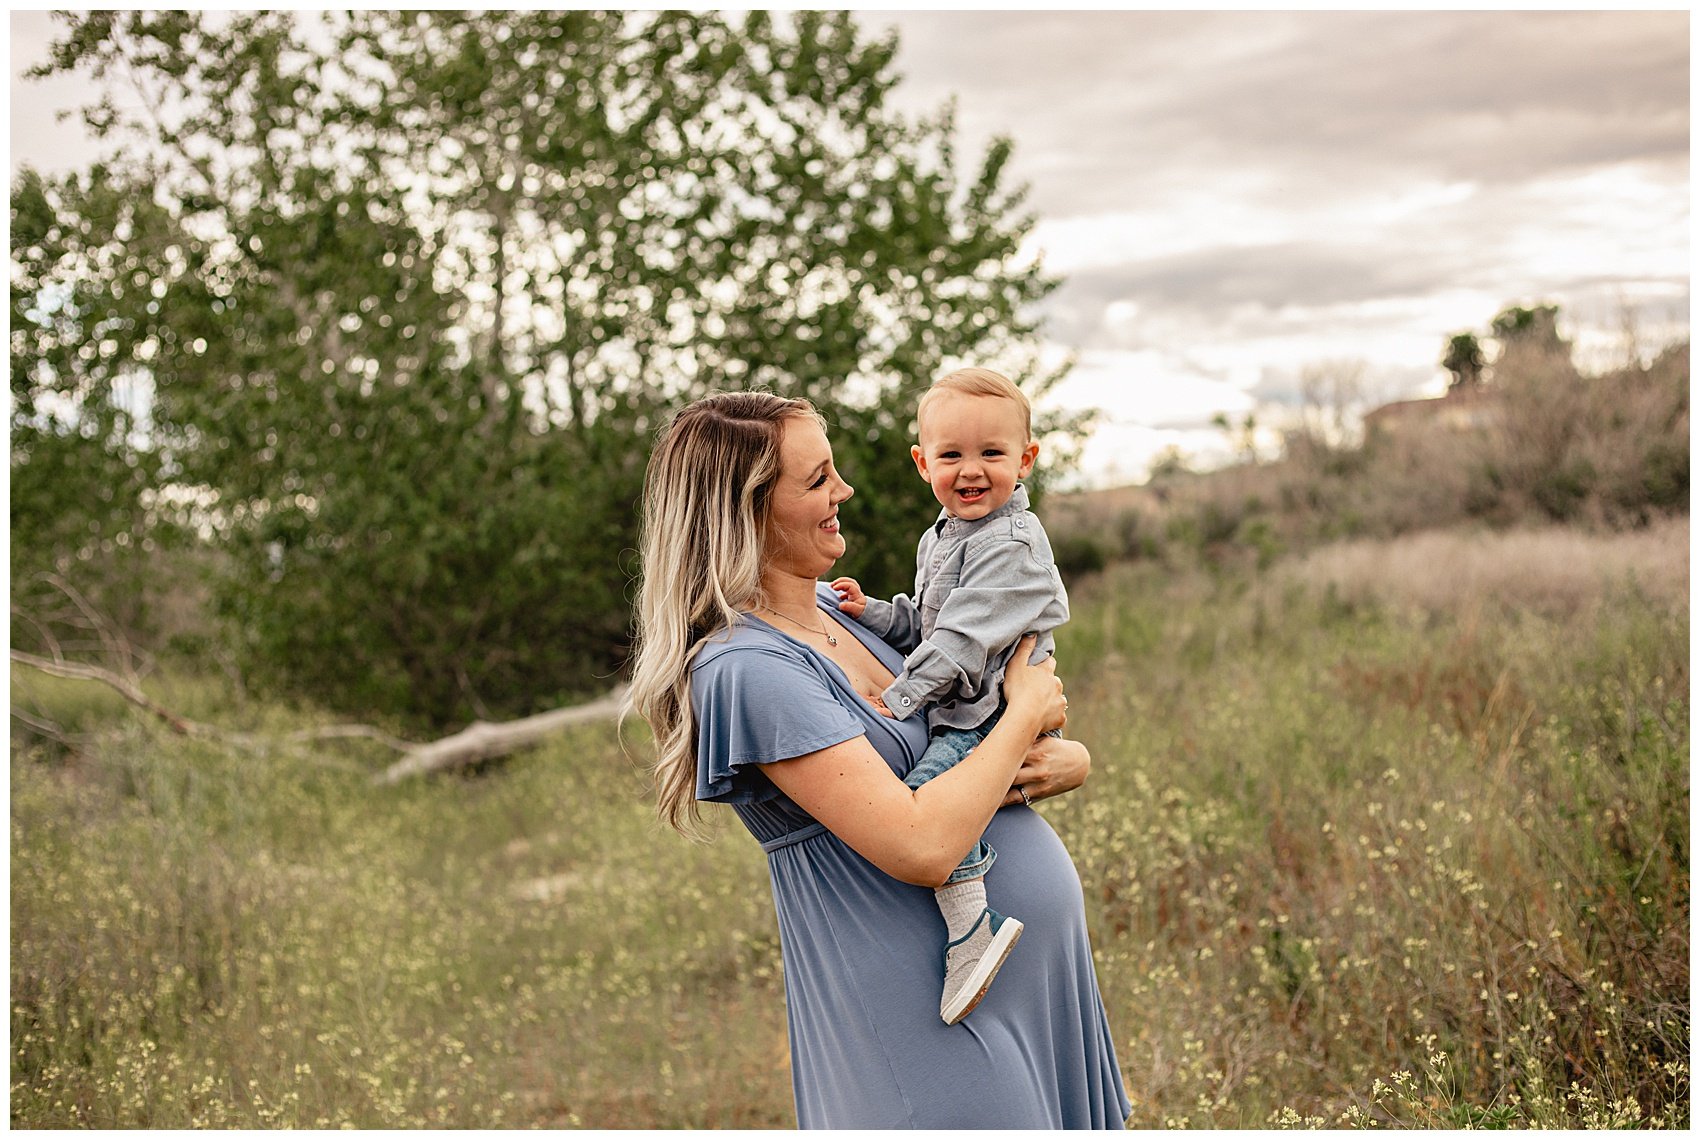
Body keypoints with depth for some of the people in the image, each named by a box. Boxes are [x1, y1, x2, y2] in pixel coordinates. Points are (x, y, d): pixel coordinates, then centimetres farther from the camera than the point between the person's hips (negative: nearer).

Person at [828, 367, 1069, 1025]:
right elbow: (923, 623, 24)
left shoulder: (1012, 543, -16)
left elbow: (964, 636, -22)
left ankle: (972, 931, -28)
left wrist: (901, 696, -21)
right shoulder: (940, 538, 16)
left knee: (928, 793, -29)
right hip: (953, 717, 11)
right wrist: (873, 612, 6)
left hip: (992, 720, -11)